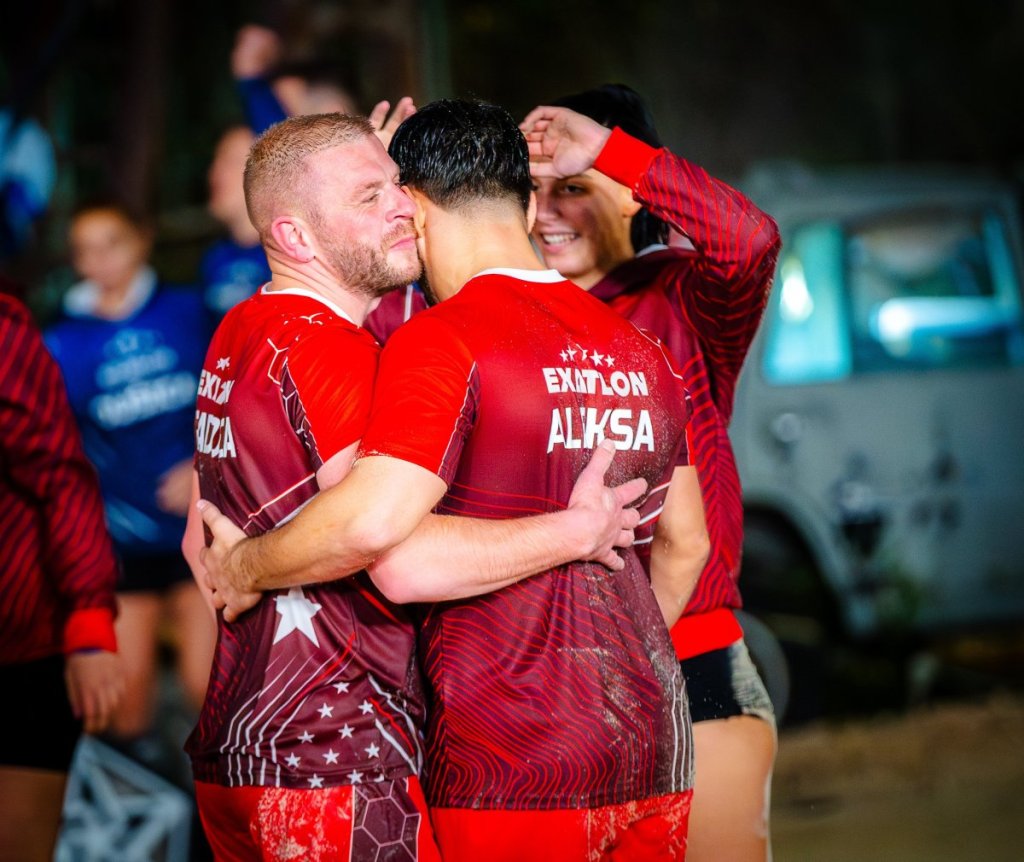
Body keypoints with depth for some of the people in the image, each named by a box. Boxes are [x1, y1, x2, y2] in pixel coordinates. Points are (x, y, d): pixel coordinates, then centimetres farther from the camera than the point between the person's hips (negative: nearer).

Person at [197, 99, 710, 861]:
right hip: (653, 744, 7)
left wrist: (246, 567, -6)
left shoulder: (443, 341, -11)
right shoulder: (640, 350, 13)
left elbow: (373, 524, -24)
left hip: (511, 761, -7)